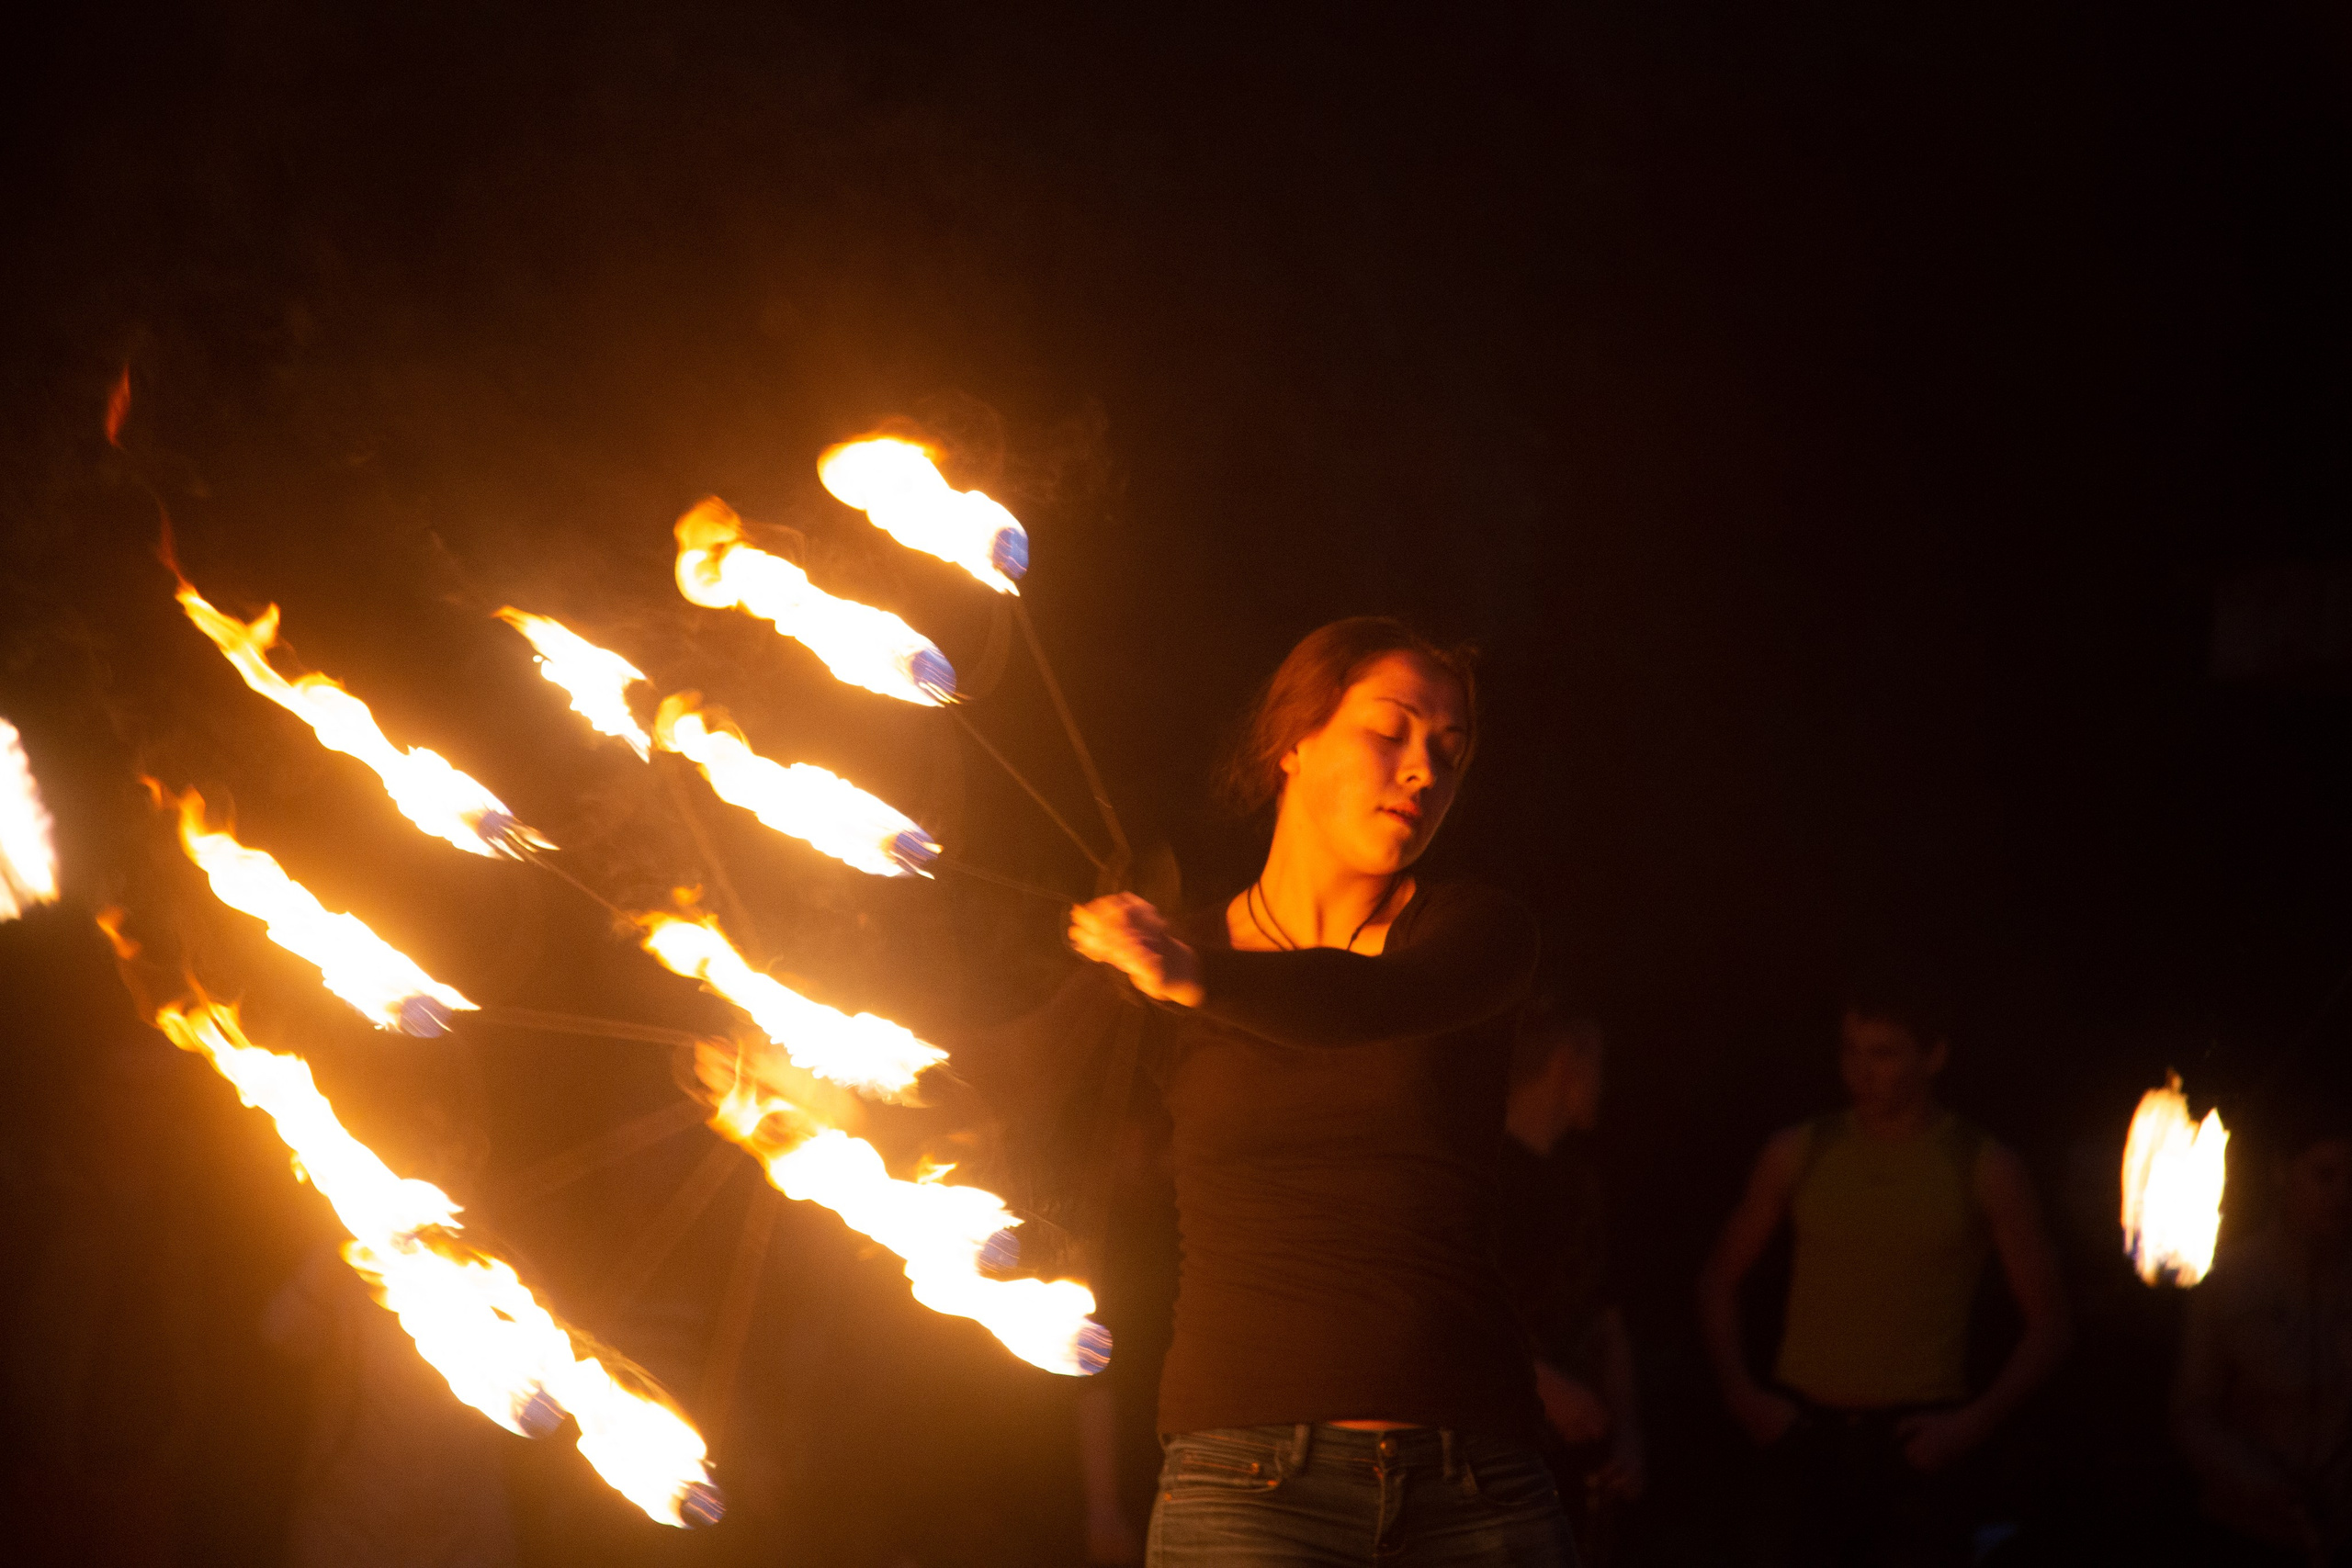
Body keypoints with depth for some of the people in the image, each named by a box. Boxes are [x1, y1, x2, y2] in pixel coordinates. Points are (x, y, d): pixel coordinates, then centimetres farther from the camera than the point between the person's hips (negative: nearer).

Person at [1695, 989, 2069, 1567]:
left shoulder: (1985, 1170, 2)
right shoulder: (1799, 1154, 7)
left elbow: (2047, 1327, 5)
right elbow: (1720, 1279, 16)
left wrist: (1973, 1422, -7)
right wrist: (1739, 1391, 3)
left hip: (1915, 1447, -2)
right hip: (1806, 1434, 2)